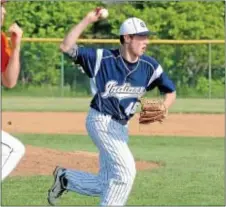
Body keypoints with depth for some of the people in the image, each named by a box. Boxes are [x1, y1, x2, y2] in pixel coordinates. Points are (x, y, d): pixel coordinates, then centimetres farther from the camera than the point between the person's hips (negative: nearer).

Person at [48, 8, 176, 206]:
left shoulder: (149, 66, -3)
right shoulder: (103, 58, -15)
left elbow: (170, 91, 7)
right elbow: (66, 47, -20)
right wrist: (87, 20, -26)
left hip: (121, 127, 6)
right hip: (101, 121, -6)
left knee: (105, 186, 10)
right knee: (126, 170, -18)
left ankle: (65, 178, 33)